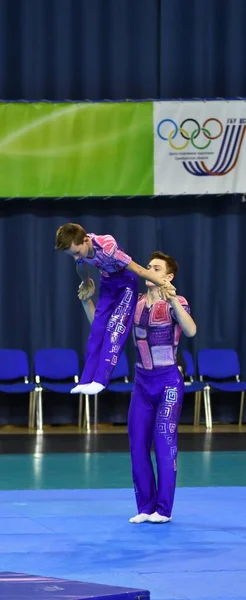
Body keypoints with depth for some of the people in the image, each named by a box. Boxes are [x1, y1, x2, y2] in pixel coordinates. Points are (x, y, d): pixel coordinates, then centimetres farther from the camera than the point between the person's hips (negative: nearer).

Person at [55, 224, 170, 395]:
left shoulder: (107, 247, -37)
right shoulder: (78, 248, -16)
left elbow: (138, 270, -33)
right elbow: (81, 268, 10)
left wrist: (164, 286, -27)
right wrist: (85, 284, 29)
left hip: (126, 283, -6)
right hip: (107, 284, 6)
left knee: (115, 328, -16)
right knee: (97, 330, 1)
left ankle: (100, 380, -19)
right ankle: (86, 380, 1)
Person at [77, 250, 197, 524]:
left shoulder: (176, 303, -9)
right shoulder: (135, 303, 6)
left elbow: (191, 331, -28)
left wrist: (173, 302, -41)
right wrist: (88, 301, -7)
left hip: (168, 381, -5)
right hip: (142, 381, 5)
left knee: (164, 443, -7)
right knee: (137, 444, 3)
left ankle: (163, 509, 1)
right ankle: (145, 507, 12)